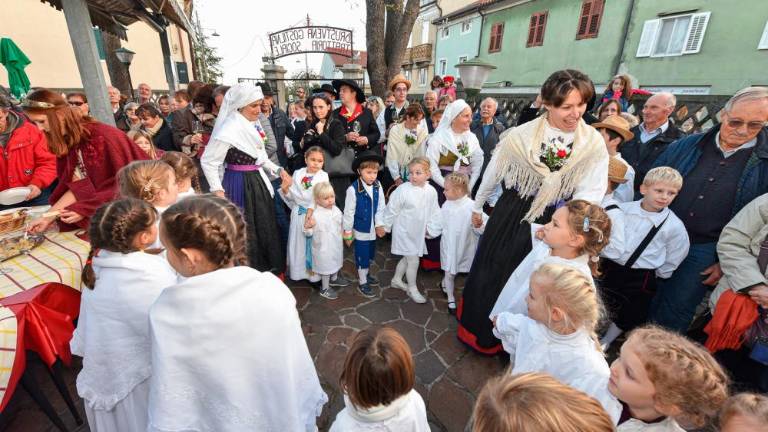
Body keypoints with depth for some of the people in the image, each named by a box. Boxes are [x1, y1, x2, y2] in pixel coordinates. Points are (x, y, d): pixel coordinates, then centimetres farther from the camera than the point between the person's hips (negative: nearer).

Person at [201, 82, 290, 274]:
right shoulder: (229, 129, -18)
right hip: (240, 184, -8)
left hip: (258, 181, 8)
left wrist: (278, 170, 6)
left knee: (266, 227, 18)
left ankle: (268, 269, 37)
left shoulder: (253, 124, 5)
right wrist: (217, 191, -19)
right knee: (246, 231, 6)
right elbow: (208, 161, -15)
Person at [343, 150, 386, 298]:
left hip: (373, 229, 5)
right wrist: (347, 232, -8)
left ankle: (365, 274, 47)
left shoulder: (378, 186, -7)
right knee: (362, 256, 8)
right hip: (360, 229, -5)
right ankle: (362, 283, 28)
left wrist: (379, 225, -6)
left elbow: (380, 207, 1)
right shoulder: (353, 189, -22)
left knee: (369, 255, 22)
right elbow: (349, 212, -14)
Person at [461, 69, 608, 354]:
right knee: (491, 273, 13)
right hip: (510, 216, 0)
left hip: (553, 223, 1)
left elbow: (589, 194, -12)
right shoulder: (521, 135, -12)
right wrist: (477, 206, 11)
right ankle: (480, 331, 42)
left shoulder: (594, 144, -9)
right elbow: (493, 173, 0)